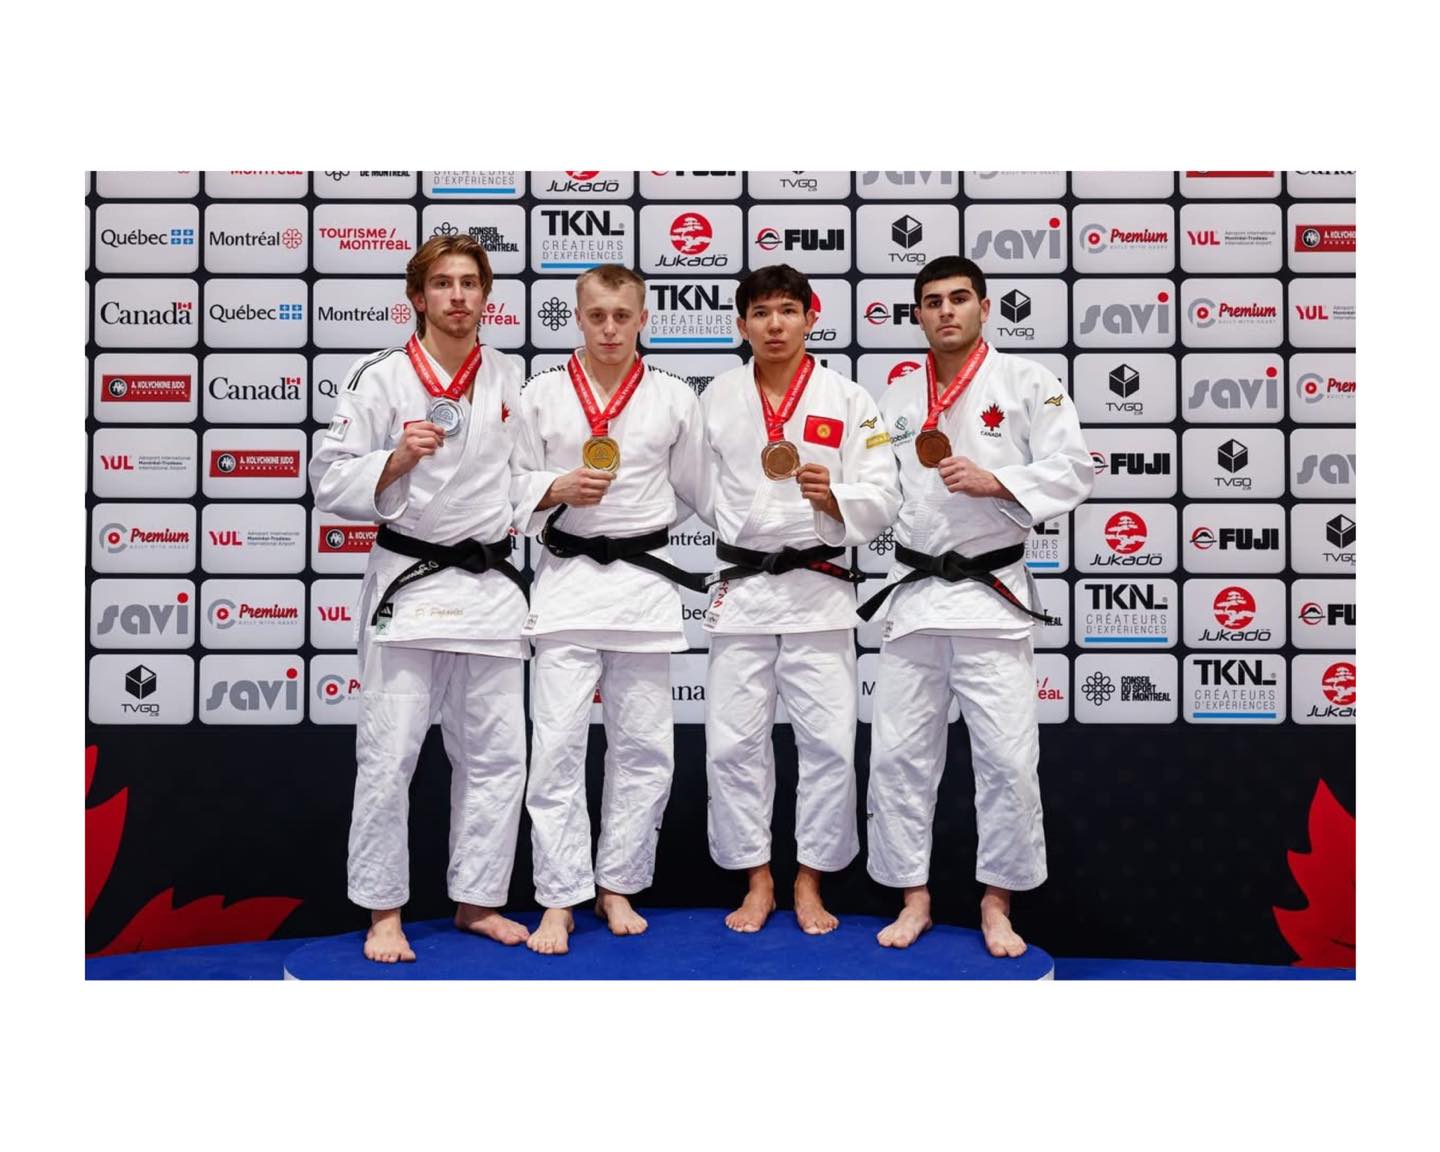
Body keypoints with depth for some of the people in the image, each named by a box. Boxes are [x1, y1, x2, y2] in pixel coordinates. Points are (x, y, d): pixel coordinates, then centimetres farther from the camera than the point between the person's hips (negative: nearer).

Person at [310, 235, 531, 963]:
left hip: (490, 583, 4)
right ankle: (383, 912, 15)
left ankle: (477, 901, 24)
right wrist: (397, 459, -20)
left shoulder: (511, 379, 8)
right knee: (389, 753, -1)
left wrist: (520, 513, 8)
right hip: (408, 581, -4)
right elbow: (331, 479, -6)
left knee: (495, 752, 8)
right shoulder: (381, 378, -4)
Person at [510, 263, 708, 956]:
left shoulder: (674, 398, 4)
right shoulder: (542, 394, 4)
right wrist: (558, 490, -12)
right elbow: (514, 485, 6)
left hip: (645, 581, 1)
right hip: (566, 581, -1)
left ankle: (617, 886, 23)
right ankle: (559, 900, 8)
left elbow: (692, 491, 14)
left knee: (643, 744, 6)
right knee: (558, 744, -4)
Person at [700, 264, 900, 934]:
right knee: (733, 742, 4)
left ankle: (809, 884, 17)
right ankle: (757, 882, 20)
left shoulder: (848, 400, 1)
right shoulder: (718, 398, 7)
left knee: (828, 741, 0)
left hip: (818, 590, -1)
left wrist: (832, 495, -20)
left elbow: (882, 500, -2)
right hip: (741, 589, 2)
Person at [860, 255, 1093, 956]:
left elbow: (1072, 471, -7)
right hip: (913, 592, 4)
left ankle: (997, 903, 17)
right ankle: (914, 898, 20)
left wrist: (994, 481, -18)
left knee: (1008, 759, -1)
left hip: (992, 592, -4)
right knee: (897, 753, 5)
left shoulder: (1026, 381, -1)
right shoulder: (897, 399, 12)